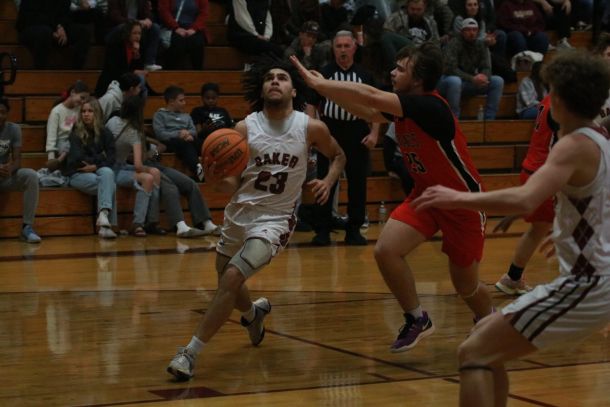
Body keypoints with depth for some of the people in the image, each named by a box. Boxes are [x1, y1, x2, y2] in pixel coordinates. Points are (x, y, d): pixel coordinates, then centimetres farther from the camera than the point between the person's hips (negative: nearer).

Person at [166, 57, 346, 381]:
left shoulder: (311, 128, -8)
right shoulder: (244, 128, -6)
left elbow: (338, 155, 12)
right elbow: (233, 184, -6)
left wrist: (328, 182, -7)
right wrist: (215, 178, -28)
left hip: (275, 219, -4)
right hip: (239, 214, 4)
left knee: (230, 279, -21)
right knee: (228, 284, 20)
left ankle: (190, 352, -13)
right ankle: (254, 313, 56)